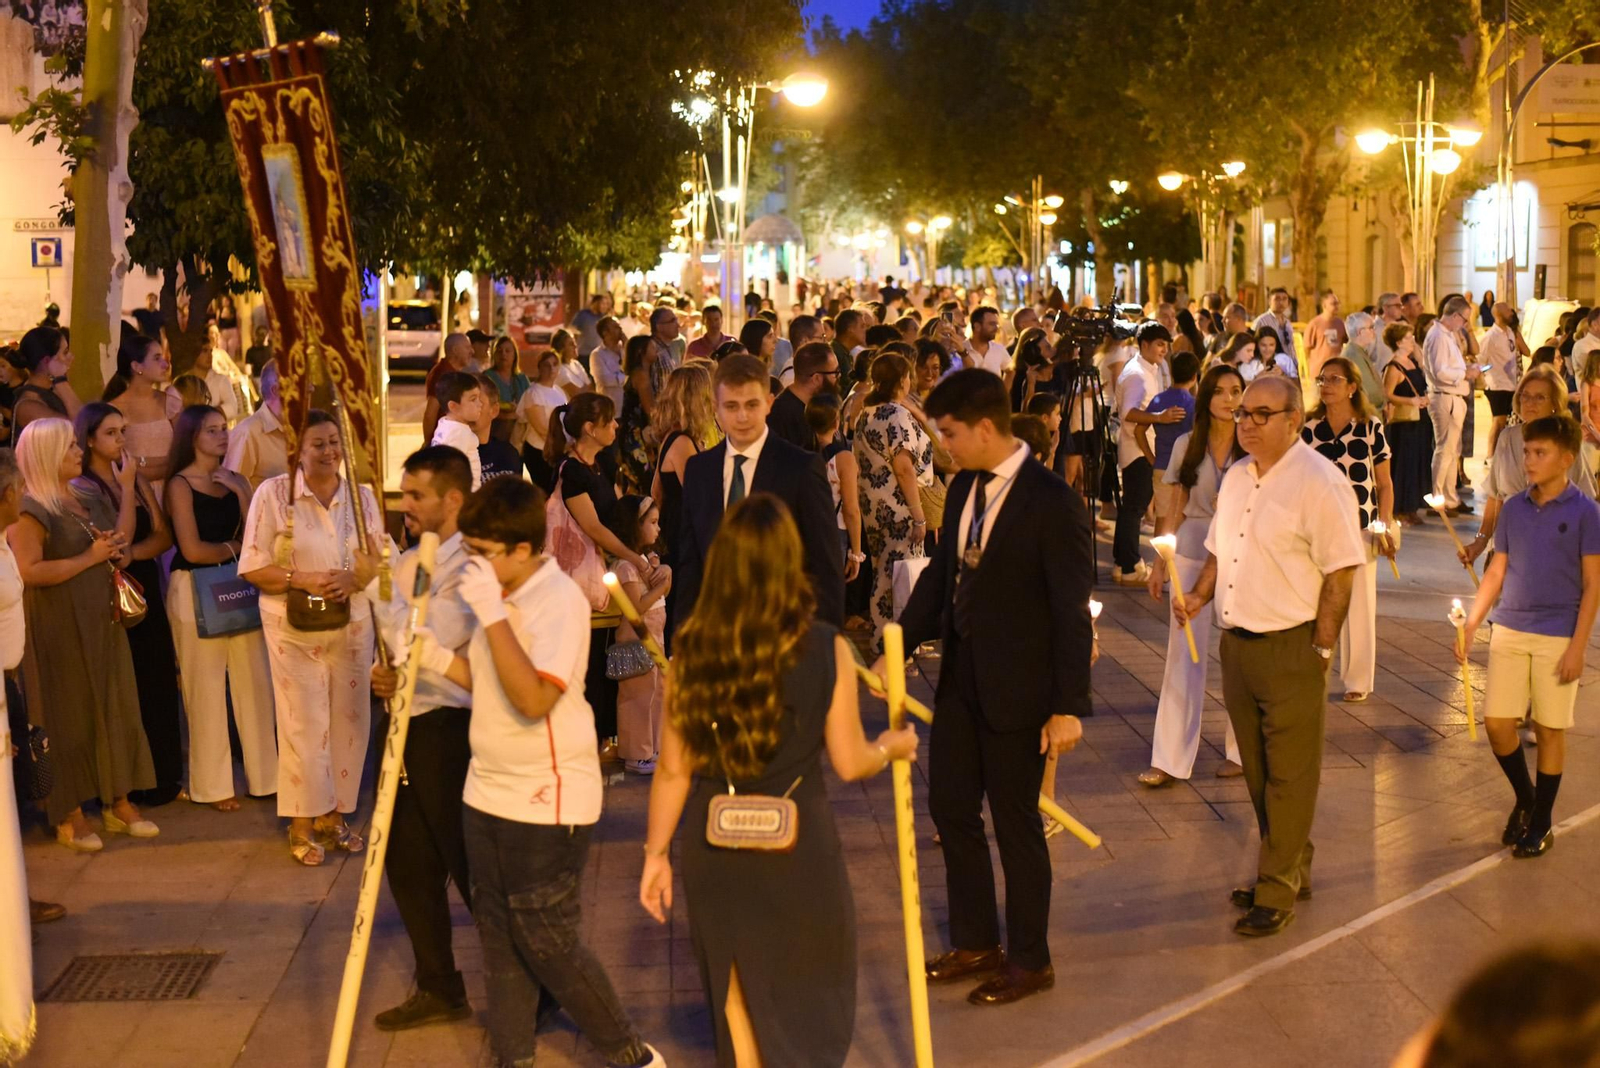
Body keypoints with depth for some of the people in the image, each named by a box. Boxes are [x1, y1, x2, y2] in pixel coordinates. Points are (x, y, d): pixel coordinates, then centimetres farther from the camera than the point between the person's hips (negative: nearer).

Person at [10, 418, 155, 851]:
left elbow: (120, 538, 22)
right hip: (60, 628, -8)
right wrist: (89, 558, -17)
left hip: (102, 622, 8)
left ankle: (118, 802, 20)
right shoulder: (30, 511, -12)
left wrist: (127, 486, 8)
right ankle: (69, 815, 9)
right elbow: (29, 571, -23)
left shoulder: (88, 500, 13)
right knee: (69, 715, -1)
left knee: (114, 707, 10)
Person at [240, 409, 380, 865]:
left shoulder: (361, 495, 4)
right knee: (303, 723, -3)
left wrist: (353, 579, -15)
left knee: (347, 721, 7)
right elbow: (252, 568, -6)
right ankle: (303, 824, 9)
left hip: (351, 623, 3)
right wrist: (302, 579, -20)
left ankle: (333, 816, 20)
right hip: (294, 627, -3)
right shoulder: (273, 494, -5)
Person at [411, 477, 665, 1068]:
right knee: (498, 933, 15)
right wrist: (437, 657, 0)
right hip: (488, 792, 9)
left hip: (547, 800, -8)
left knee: (548, 943, 0)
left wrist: (492, 614, -30)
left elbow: (533, 698, -31)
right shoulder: (501, 594, 7)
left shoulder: (559, 601, -20)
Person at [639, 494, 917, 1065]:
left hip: (715, 847, 2)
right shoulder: (826, 649, -13)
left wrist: (655, 853, 8)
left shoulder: (692, 650, -8)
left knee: (736, 992, 22)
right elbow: (850, 763, -7)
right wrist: (891, 746, 15)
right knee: (811, 991, 21)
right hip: (797, 845, -2)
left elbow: (674, 769, -4)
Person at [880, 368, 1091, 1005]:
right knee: (950, 808, 14)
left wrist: (1069, 706, -17)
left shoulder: (1052, 502, -18)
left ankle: (1030, 961, 23)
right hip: (961, 679, 7)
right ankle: (974, 942, 32)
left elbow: (1072, 610, -17)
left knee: (1016, 822, 6)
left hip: (1018, 690, -7)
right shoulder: (964, 489, 5)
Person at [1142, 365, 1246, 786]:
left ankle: (1242, 750, 19)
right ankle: (1170, 759, 4)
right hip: (1192, 555, 2)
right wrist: (1159, 562, 7)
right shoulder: (1186, 446, 4)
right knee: (1184, 655, 2)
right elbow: (1177, 510, 9)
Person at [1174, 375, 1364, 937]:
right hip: (1237, 640, 8)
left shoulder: (1319, 481, -14)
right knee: (1258, 770, 16)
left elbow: (1340, 572, -15)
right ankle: (1290, 869, 30)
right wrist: (1198, 595, 4)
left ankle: (1278, 892, 9)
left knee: (1289, 775, 1)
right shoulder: (1236, 479, 11)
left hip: (1291, 647, -8)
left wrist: (1320, 649, -16)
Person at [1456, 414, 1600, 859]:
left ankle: (1541, 823, 19)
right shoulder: (1513, 508, 5)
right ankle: (1524, 799, 27)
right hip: (1509, 630, 4)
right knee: (1497, 723, 2)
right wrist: (1470, 624, 1)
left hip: (1558, 636, -4)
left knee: (1550, 729, 4)